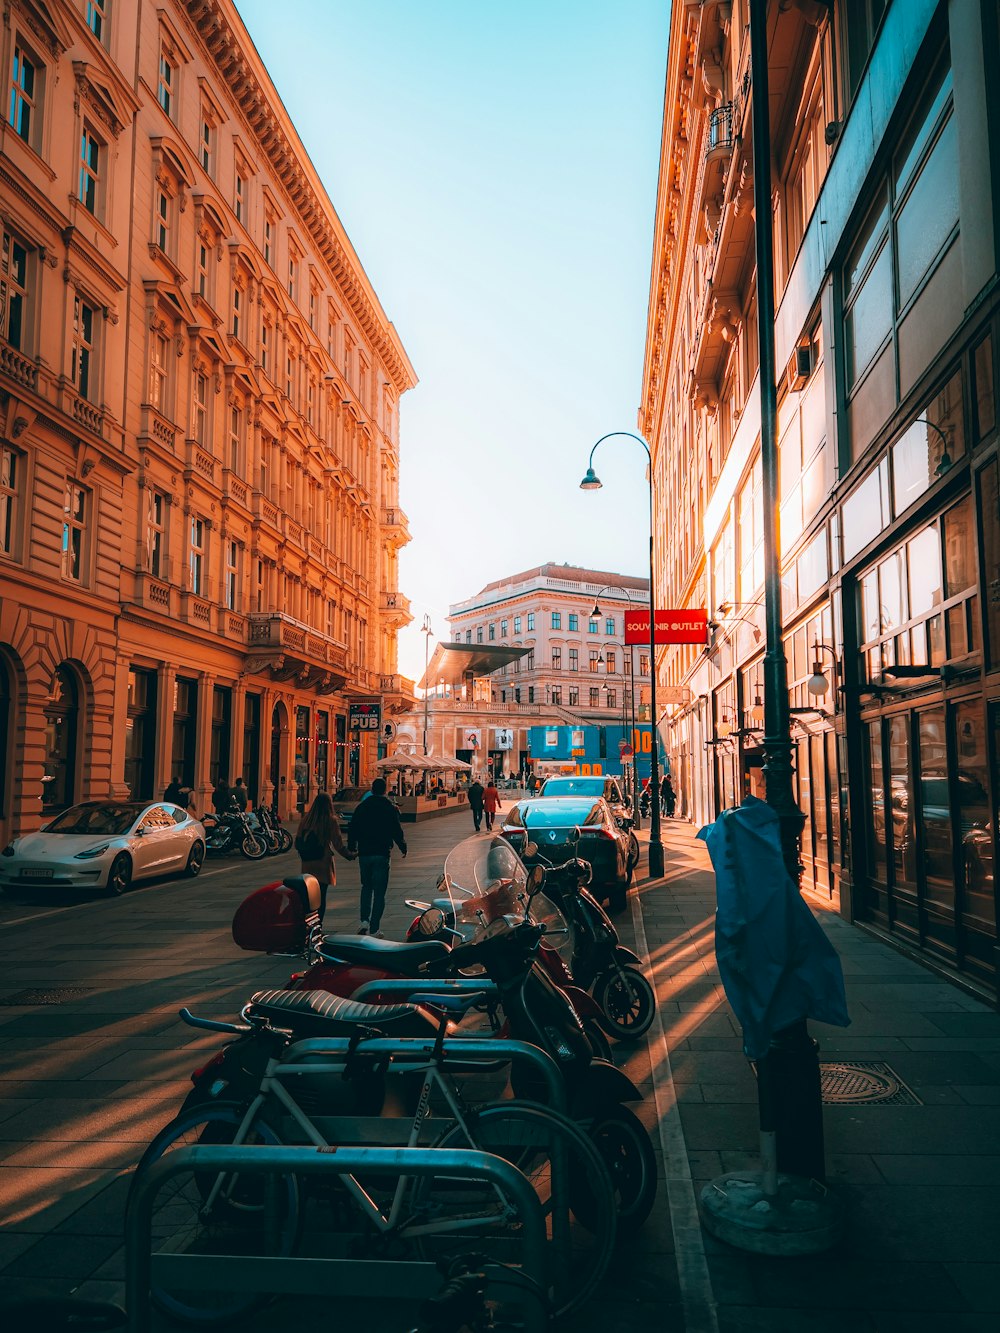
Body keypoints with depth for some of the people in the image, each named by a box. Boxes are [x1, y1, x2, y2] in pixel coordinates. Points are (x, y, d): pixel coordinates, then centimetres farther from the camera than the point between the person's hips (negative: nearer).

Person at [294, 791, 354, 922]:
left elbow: (298, 843, 7)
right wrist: (350, 855, 5)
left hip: (307, 864, 4)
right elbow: (338, 844, -8)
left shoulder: (306, 818, 2)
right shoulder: (331, 820, -9)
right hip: (323, 863, -4)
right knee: (321, 896, 3)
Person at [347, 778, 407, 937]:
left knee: (366, 887, 20)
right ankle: (374, 929, 1)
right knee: (379, 892, 2)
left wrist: (351, 847, 23)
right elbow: (397, 831, -5)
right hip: (381, 854, -3)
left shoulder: (361, 807, 3)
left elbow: (352, 830, 8)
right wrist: (403, 847, 11)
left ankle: (364, 921, 5)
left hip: (364, 854, 3)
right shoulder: (390, 808, -7)